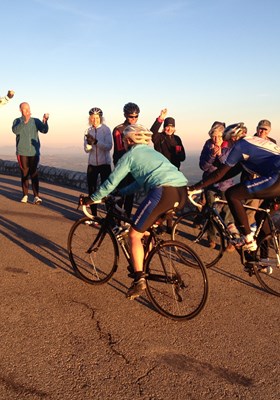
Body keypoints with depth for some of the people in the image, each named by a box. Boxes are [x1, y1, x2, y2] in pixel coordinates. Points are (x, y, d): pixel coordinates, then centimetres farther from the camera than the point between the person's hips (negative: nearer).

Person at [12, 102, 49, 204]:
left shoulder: (36, 121, 7)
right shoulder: (17, 121, 5)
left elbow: (44, 130, -7)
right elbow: (15, 130, -16)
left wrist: (45, 121, -27)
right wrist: (25, 122, -29)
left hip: (34, 152, 0)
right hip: (22, 152, 0)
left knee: (34, 174, -5)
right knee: (24, 173, 4)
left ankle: (36, 196, -9)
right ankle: (25, 195, 13)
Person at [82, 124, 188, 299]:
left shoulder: (130, 155, 13)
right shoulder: (152, 151, 34)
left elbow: (111, 183, 14)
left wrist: (91, 199, 26)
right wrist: (121, 192, 48)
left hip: (163, 191, -8)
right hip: (183, 190, 8)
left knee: (134, 234, 5)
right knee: (150, 229, 28)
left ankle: (139, 280, 3)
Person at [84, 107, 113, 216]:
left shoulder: (106, 129, -4)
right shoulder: (88, 131, 5)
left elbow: (109, 146, -15)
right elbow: (87, 150, -1)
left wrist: (96, 141, -27)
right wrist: (89, 143, -23)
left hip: (104, 163, -3)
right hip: (92, 164, 3)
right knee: (91, 190, 4)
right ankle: (93, 214, 16)